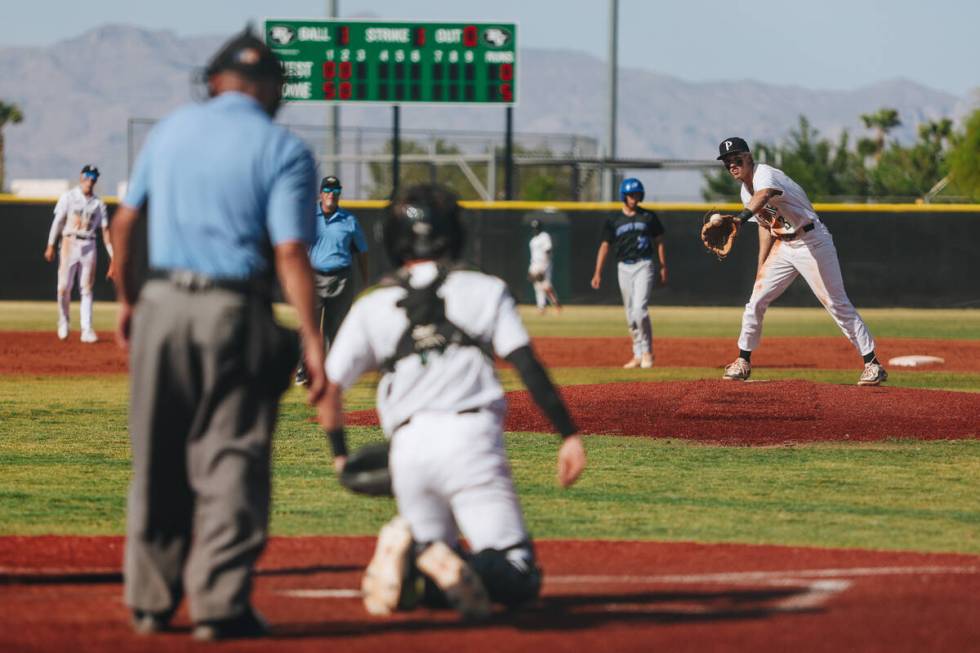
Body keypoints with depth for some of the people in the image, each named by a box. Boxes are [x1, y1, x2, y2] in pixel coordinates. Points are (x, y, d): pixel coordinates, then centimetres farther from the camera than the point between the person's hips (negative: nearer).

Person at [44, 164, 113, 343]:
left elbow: (105, 230, 7)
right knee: (64, 287, -6)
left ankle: (87, 330, -3)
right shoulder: (68, 197, 4)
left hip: (89, 247, 2)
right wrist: (51, 245, -8)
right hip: (70, 243, -2)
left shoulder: (98, 204, 10)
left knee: (87, 289, -1)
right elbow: (58, 221, 0)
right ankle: (64, 322, 14)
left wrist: (112, 255, 0)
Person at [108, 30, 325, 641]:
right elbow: (290, 253, -13)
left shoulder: (170, 130, 10)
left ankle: (151, 600, 17)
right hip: (233, 314, -4)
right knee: (231, 458, 0)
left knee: (156, 458, 12)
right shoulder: (283, 149, -3)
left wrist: (128, 300, 22)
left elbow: (124, 223, 11)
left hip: (161, 307, 4)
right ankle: (220, 604, -5)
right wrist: (312, 341, -14)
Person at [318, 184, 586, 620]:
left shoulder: (371, 307, 15)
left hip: (408, 447, 3)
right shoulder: (485, 290, 11)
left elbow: (329, 391, 11)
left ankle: (405, 551, -15)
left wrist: (341, 455, 24)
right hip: (471, 436, -3)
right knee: (518, 581, -3)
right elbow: (528, 367, -1)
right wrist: (569, 435, -2)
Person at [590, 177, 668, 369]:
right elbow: (604, 246, 3)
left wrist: (664, 267, 4)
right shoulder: (614, 220, 5)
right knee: (630, 314, 6)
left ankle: (647, 351, -5)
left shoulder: (649, 217, 3)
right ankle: (637, 355, 15)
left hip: (643, 265, -3)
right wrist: (598, 273, -5)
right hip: (624, 267, 3)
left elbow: (659, 242, 9)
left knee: (640, 309, -16)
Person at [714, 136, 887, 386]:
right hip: (783, 247, 9)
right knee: (757, 300, 5)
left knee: (837, 304, -10)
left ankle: (872, 364, -8)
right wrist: (761, 266, 13)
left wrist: (741, 217, -64)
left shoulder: (765, 175, -20)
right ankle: (743, 362, 18)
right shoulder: (746, 191, 8)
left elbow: (763, 195, -45)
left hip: (812, 242, -9)